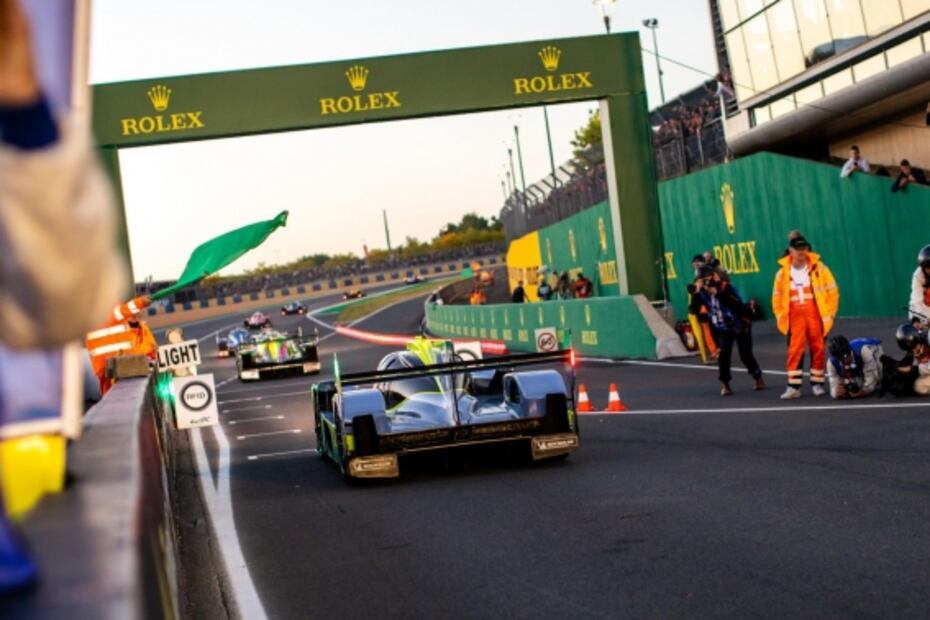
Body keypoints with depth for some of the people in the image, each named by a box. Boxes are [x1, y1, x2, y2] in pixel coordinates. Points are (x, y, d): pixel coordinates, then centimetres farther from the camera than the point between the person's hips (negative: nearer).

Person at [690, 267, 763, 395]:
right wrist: (696, 292, -29)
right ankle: (725, 384, -4)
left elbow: (738, 305, -37)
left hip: (740, 326, -3)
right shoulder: (702, 293, -9)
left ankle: (758, 378, 26)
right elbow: (694, 310, -17)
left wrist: (717, 293, -41)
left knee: (745, 355, 1)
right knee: (724, 354, -15)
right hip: (723, 328, 3)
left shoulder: (726, 288, -23)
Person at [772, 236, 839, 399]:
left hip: (816, 315, 0)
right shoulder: (782, 273, 3)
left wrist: (830, 313, -2)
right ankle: (794, 386, -5)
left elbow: (832, 291, 2)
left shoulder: (819, 269, -1)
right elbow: (777, 297, 11)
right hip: (795, 317, 0)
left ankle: (817, 383, 16)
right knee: (795, 350, -6)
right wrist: (781, 317, 4)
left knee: (818, 349, 5)